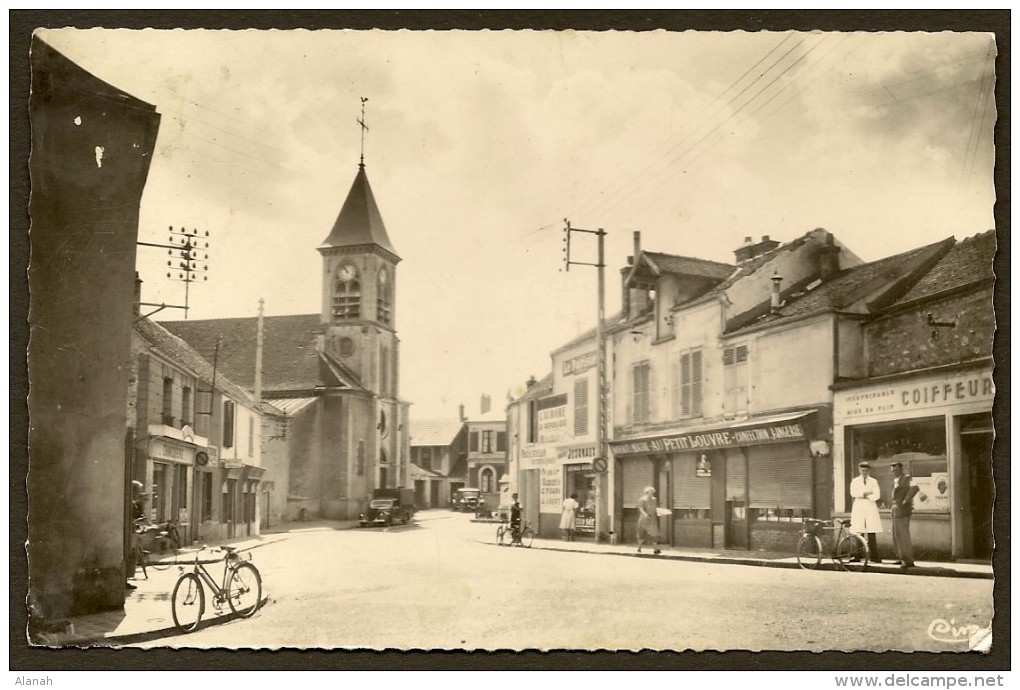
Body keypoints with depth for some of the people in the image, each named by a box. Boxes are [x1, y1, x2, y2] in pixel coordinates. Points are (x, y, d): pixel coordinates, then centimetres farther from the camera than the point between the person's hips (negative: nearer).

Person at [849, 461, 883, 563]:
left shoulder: (873, 481, 12)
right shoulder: (855, 481, 13)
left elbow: (877, 495, -1)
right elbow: (853, 492, -4)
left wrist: (864, 496, -6)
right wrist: (866, 493, -9)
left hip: (871, 507, 0)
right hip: (858, 508, 0)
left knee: (871, 534, -5)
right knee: (859, 533, -3)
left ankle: (874, 557, -6)